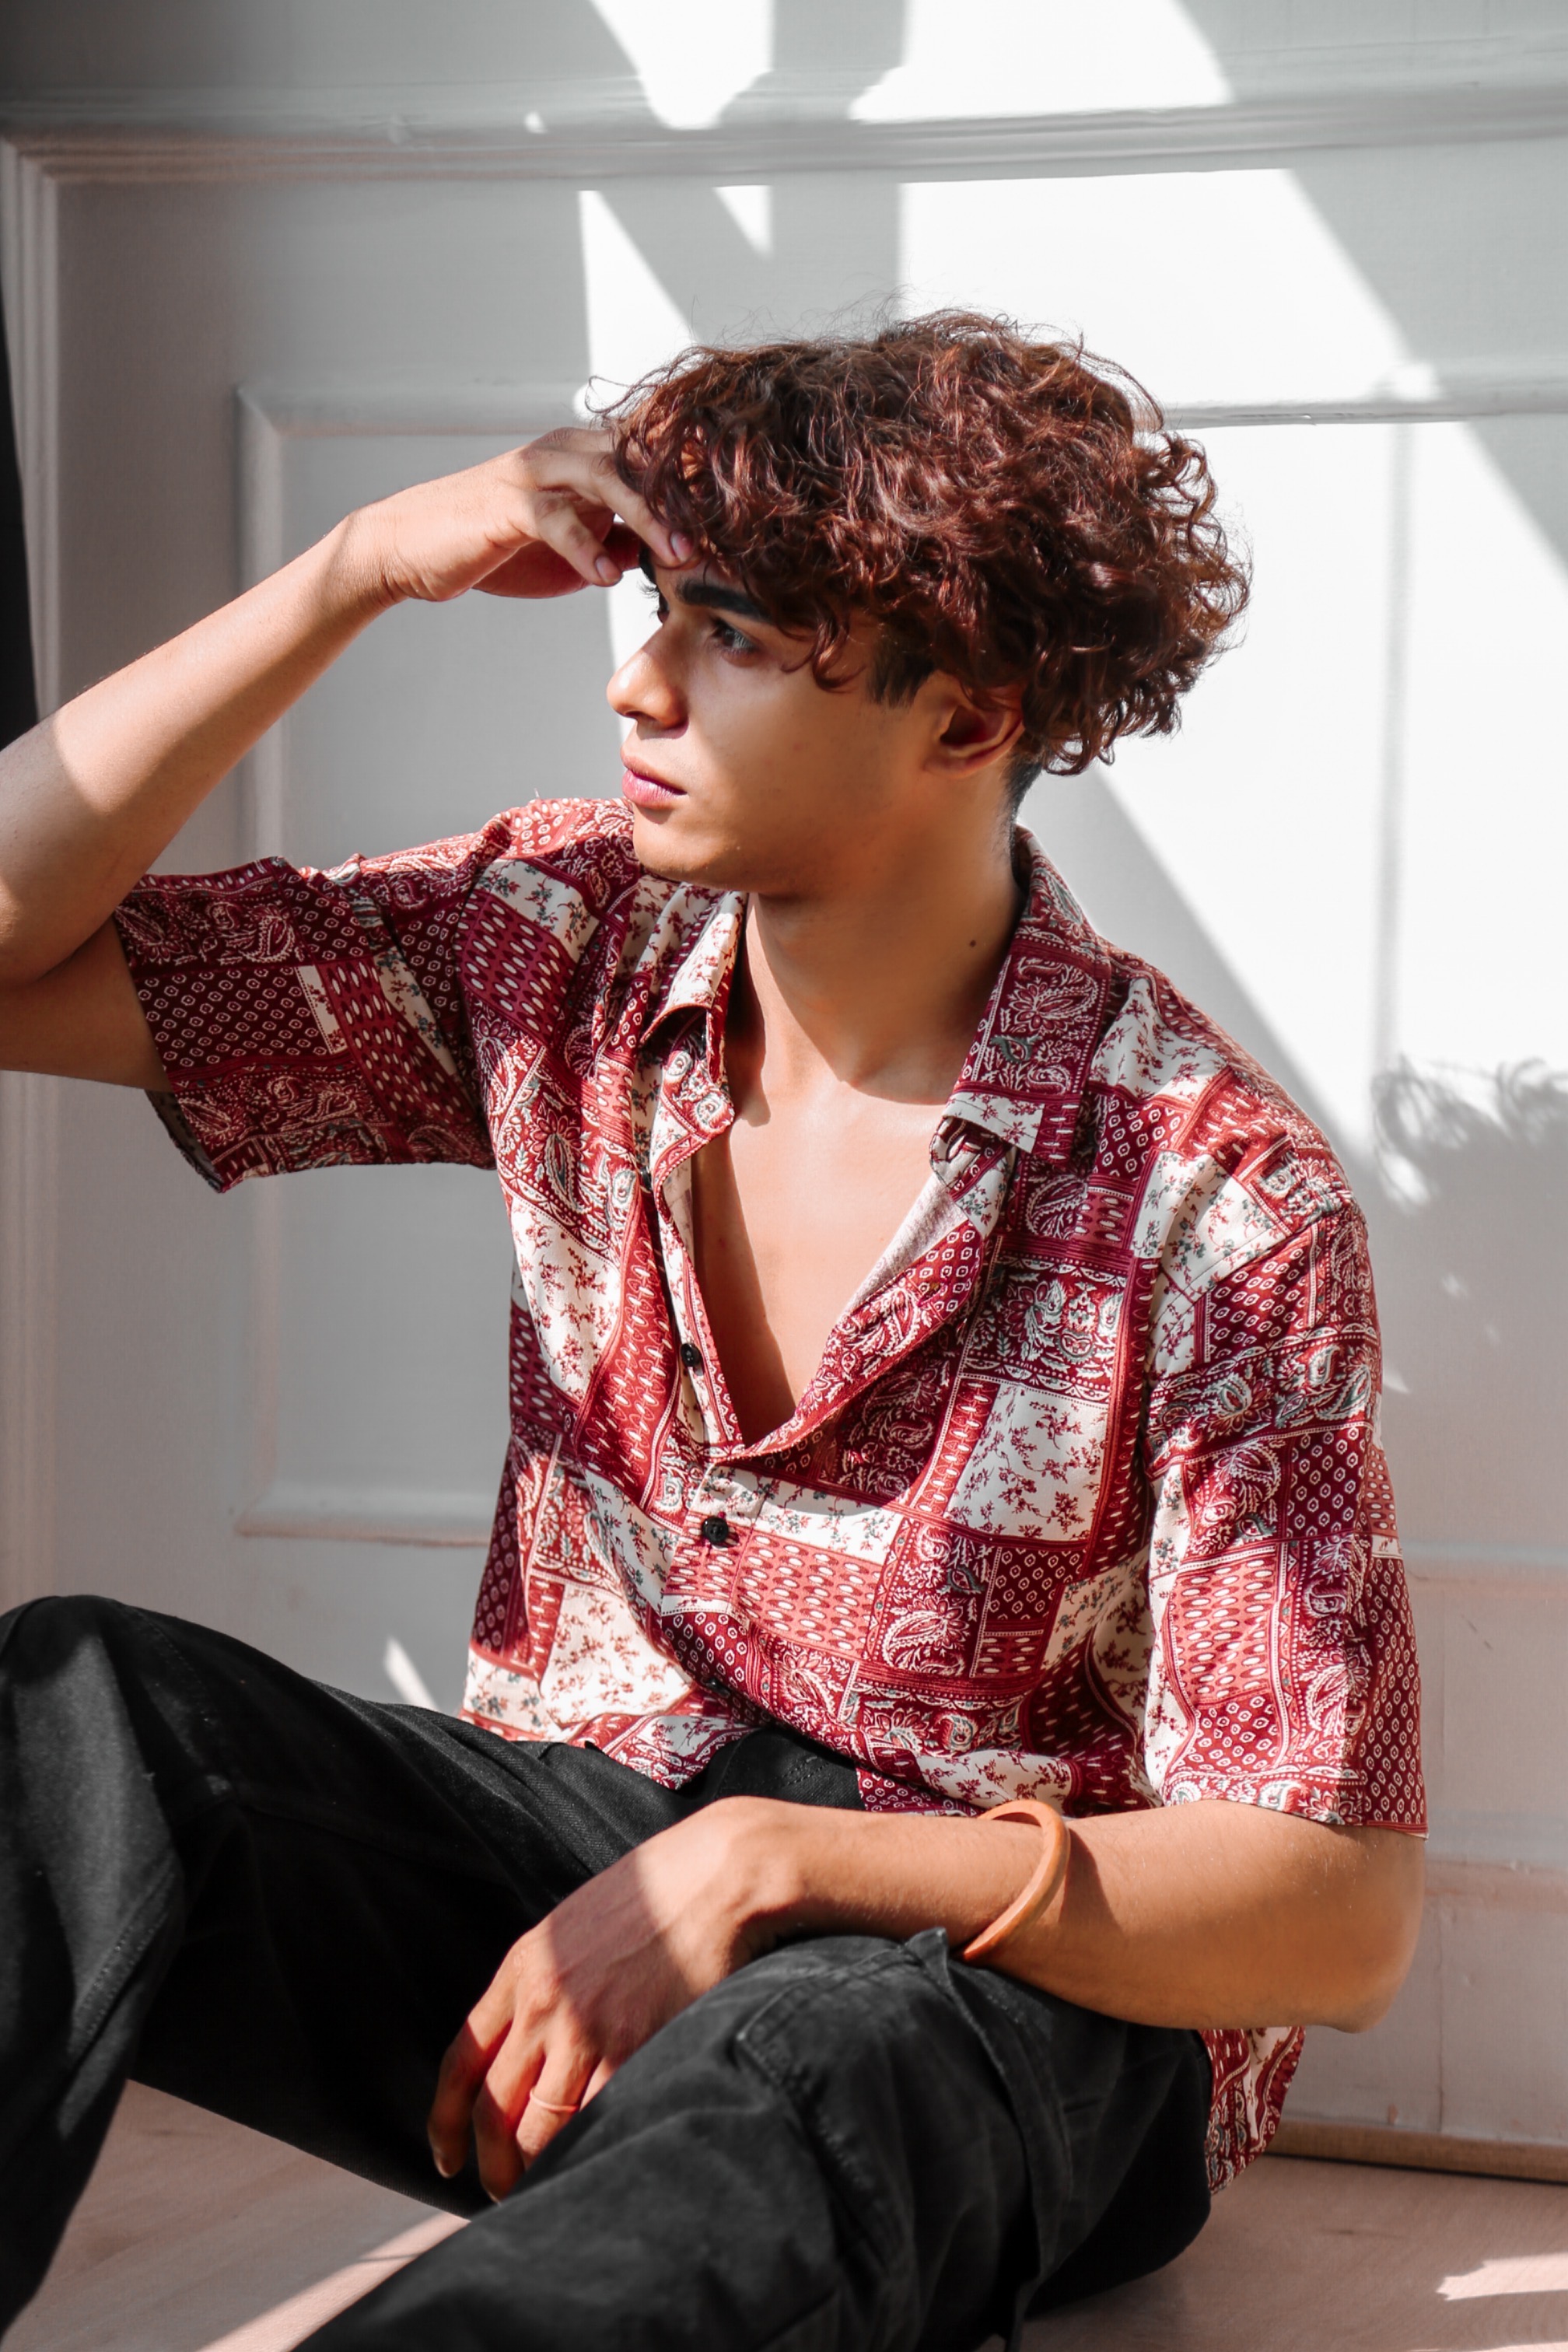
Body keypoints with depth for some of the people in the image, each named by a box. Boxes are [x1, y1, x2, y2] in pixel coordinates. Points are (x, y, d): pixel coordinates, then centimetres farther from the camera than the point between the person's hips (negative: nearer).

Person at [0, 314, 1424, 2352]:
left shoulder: (1216, 1202, -15)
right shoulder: (574, 950, 0)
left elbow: (1339, 1915, -15)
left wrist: (770, 1862, -26)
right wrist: (357, 572, -12)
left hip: (1010, 1985, -4)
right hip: (573, 1847, 4)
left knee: (807, 2060, -42)